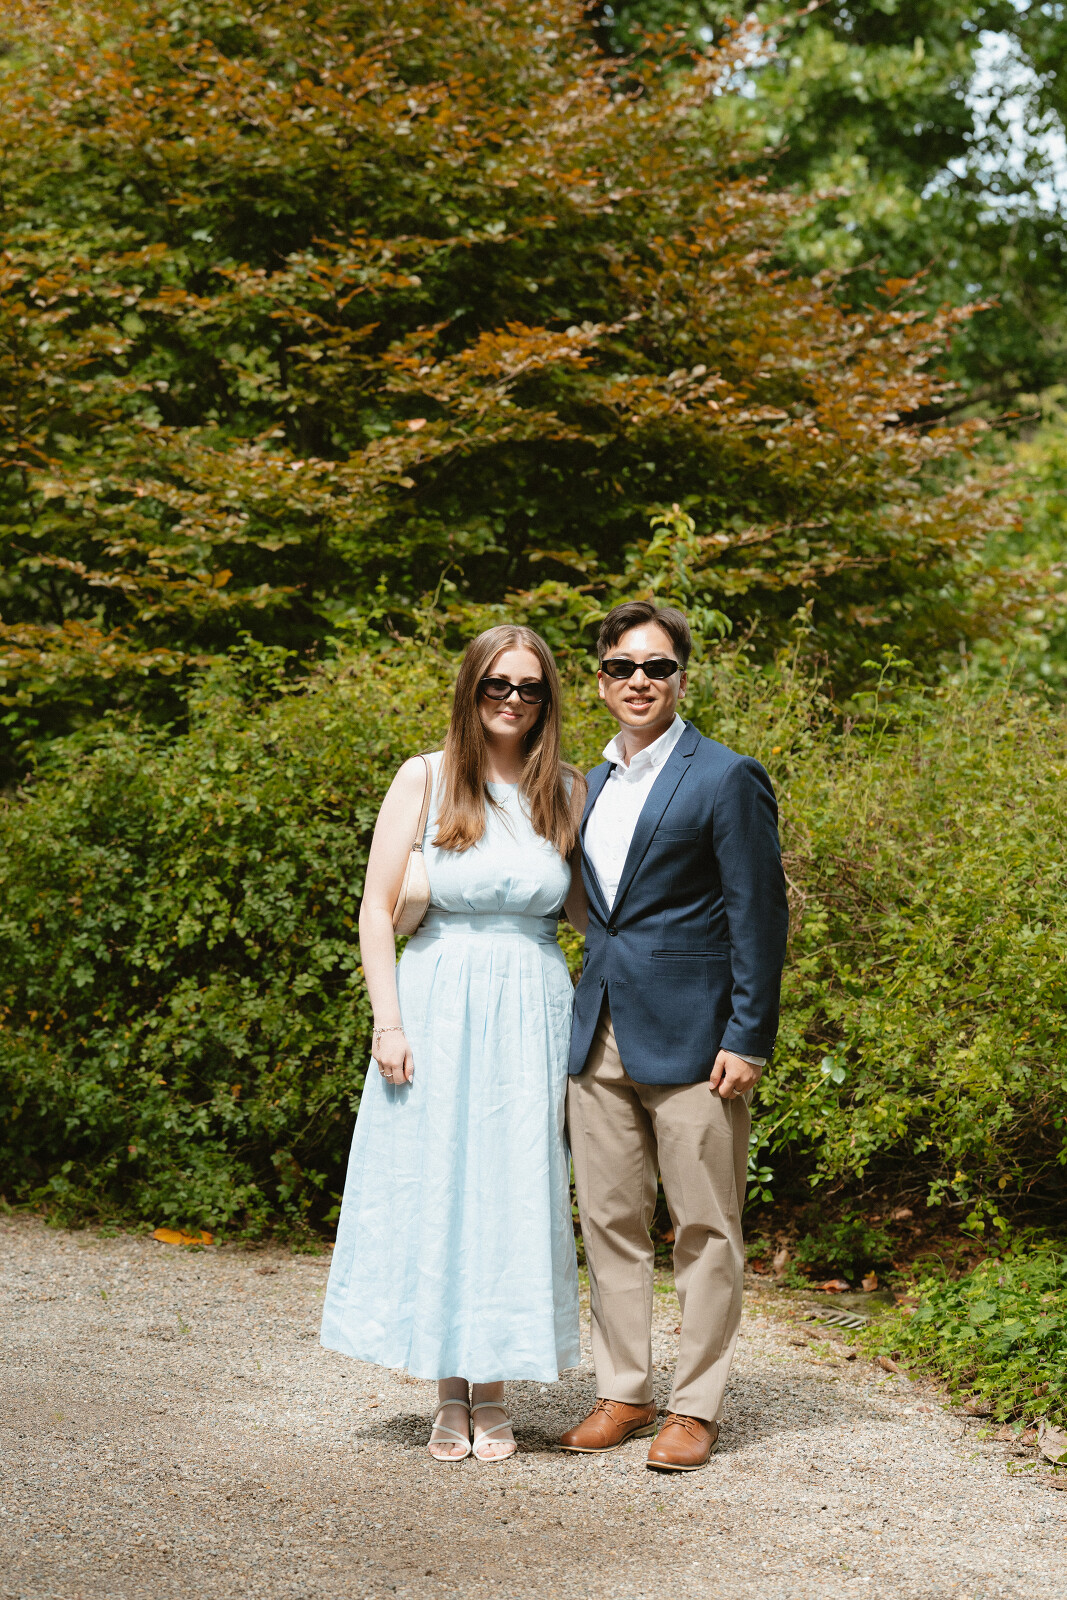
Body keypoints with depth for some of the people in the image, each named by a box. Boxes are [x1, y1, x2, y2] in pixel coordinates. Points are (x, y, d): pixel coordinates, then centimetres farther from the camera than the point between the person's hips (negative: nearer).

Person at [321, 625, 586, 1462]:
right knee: (433, 1189, 2)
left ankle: (493, 1392, 15)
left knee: (513, 1195, 4)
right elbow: (378, 909, -2)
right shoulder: (424, 781, -2)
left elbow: (586, 904, 13)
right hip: (438, 1009, -2)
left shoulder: (566, 791, 6)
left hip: (530, 1015, 2)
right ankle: (450, 1393, 14)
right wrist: (389, 1023, -8)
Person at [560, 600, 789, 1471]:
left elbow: (759, 916, -8)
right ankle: (624, 1392, 20)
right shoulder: (592, 786, 15)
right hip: (601, 1036, 7)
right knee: (609, 1221, 10)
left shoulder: (726, 779, -6)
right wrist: (587, 1014, 14)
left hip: (690, 1036, -6)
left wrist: (748, 1039, -13)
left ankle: (697, 1407, 8)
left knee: (706, 1230, 1)